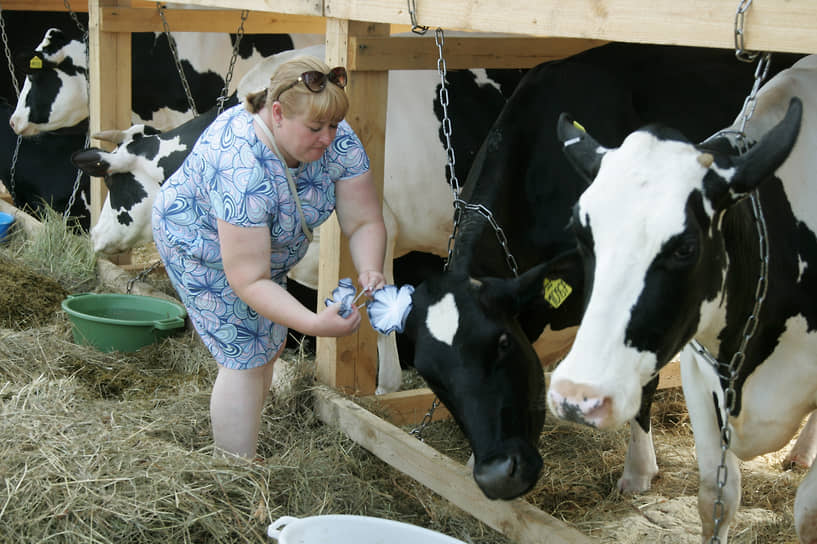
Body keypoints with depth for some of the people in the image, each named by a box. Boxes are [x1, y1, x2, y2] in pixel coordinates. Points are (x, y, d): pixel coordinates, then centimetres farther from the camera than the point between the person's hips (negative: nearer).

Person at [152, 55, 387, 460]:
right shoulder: (243, 170, -42)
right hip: (201, 247, -7)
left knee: (270, 345, 14)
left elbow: (365, 221, -19)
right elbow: (248, 281, -40)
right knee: (245, 358, -8)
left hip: (263, 243, 7)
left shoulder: (337, 141, -24)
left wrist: (370, 270, -39)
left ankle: (235, 449, 34)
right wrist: (314, 324, -48)